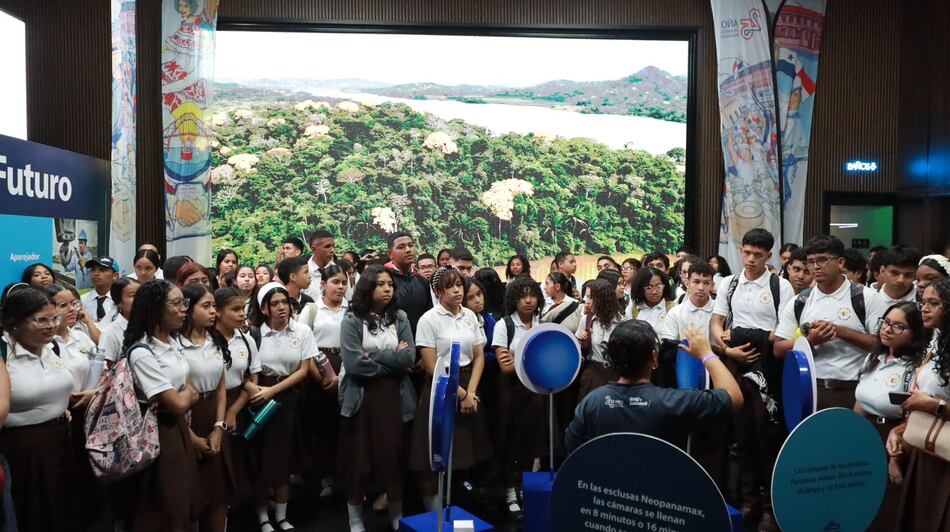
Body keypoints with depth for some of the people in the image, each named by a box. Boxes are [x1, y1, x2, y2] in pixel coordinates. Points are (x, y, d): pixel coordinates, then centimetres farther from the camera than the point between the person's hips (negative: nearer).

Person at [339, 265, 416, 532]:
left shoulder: (400, 318, 6)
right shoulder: (351, 321, -5)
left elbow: (409, 357, -5)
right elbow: (354, 364, -16)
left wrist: (374, 357, -13)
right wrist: (393, 360, -9)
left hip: (394, 397, 3)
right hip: (361, 398, -2)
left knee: (394, 455, 8)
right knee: (359, 458, 5)